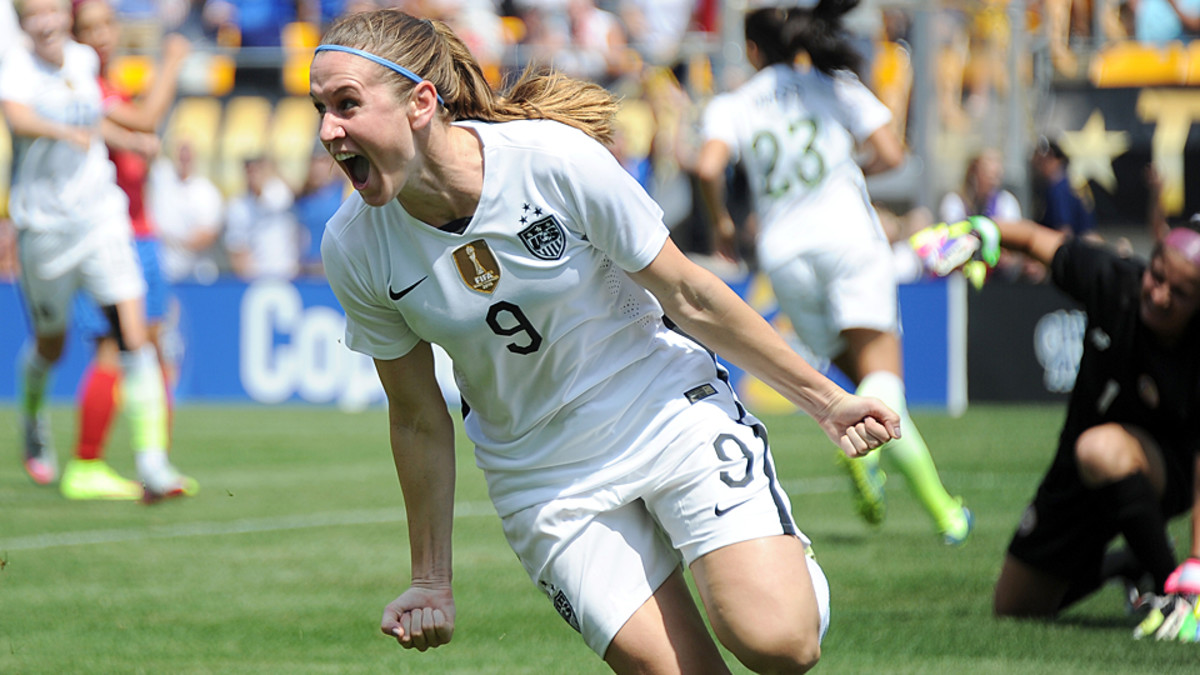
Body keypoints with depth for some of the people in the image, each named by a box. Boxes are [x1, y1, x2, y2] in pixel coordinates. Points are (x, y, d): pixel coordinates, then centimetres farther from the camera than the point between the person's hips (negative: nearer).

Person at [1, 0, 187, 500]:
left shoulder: (84, 60, 3)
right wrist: (64, 131, -51)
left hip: (101, 219, 3)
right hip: (43, 228, -3)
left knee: (134, 337, -12)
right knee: (51, 346, 13)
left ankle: (152, 463, -17)